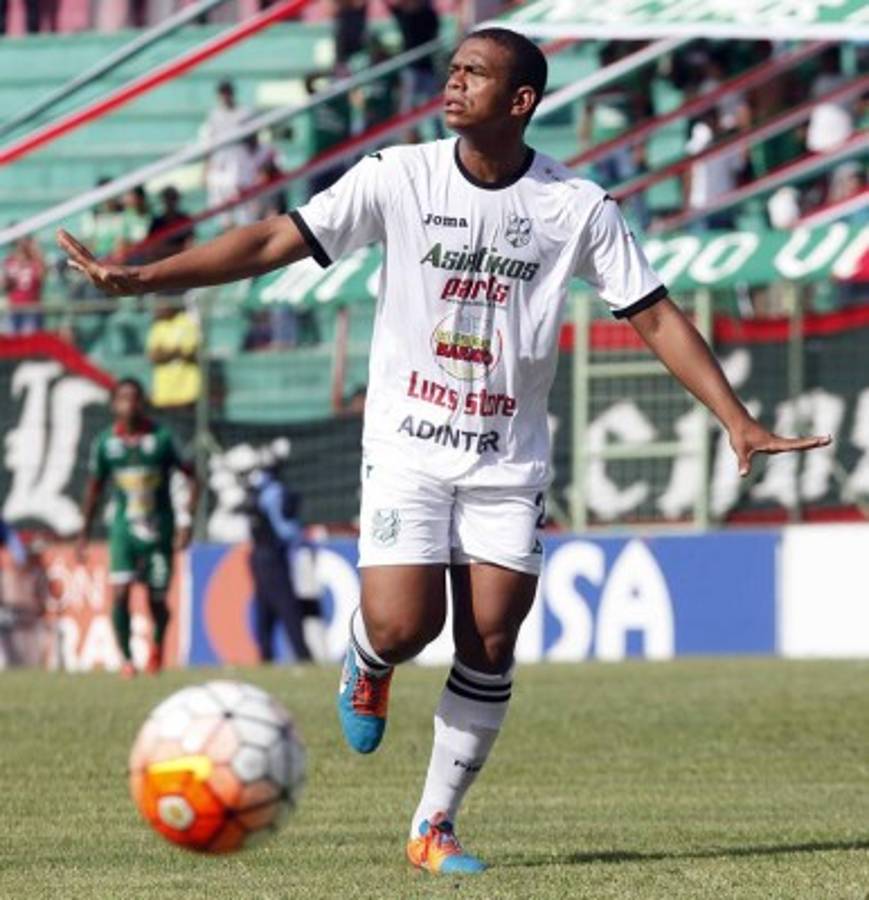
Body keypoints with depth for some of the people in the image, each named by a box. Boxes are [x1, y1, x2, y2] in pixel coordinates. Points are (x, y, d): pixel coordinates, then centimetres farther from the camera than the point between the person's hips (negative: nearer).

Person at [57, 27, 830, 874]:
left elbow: (656, 316, 0)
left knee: (489, 645, -4)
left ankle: (435, 826, 9)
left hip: (507, 462, 1)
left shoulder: (577, 206, -4)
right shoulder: (398, 177, -6)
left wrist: (739, 421, -8)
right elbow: (275, 240, -8)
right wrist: (139, 277, -17)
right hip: (408, 447, -1)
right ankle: (368, 662, 24)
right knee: (403, 627, -15)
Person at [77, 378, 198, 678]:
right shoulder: (105, 442, 0)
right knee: (120, 593, -16)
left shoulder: (161, 437, -5)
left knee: (157, 601, 4)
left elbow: (190, 478, 0)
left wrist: (186, 520, -10)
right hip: (124, 529, 1)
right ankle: (126, 659, -5)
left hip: (159, 530, -1)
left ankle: (157, 645, 35)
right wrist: (84, 534, 13)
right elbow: (94, 488, 12)